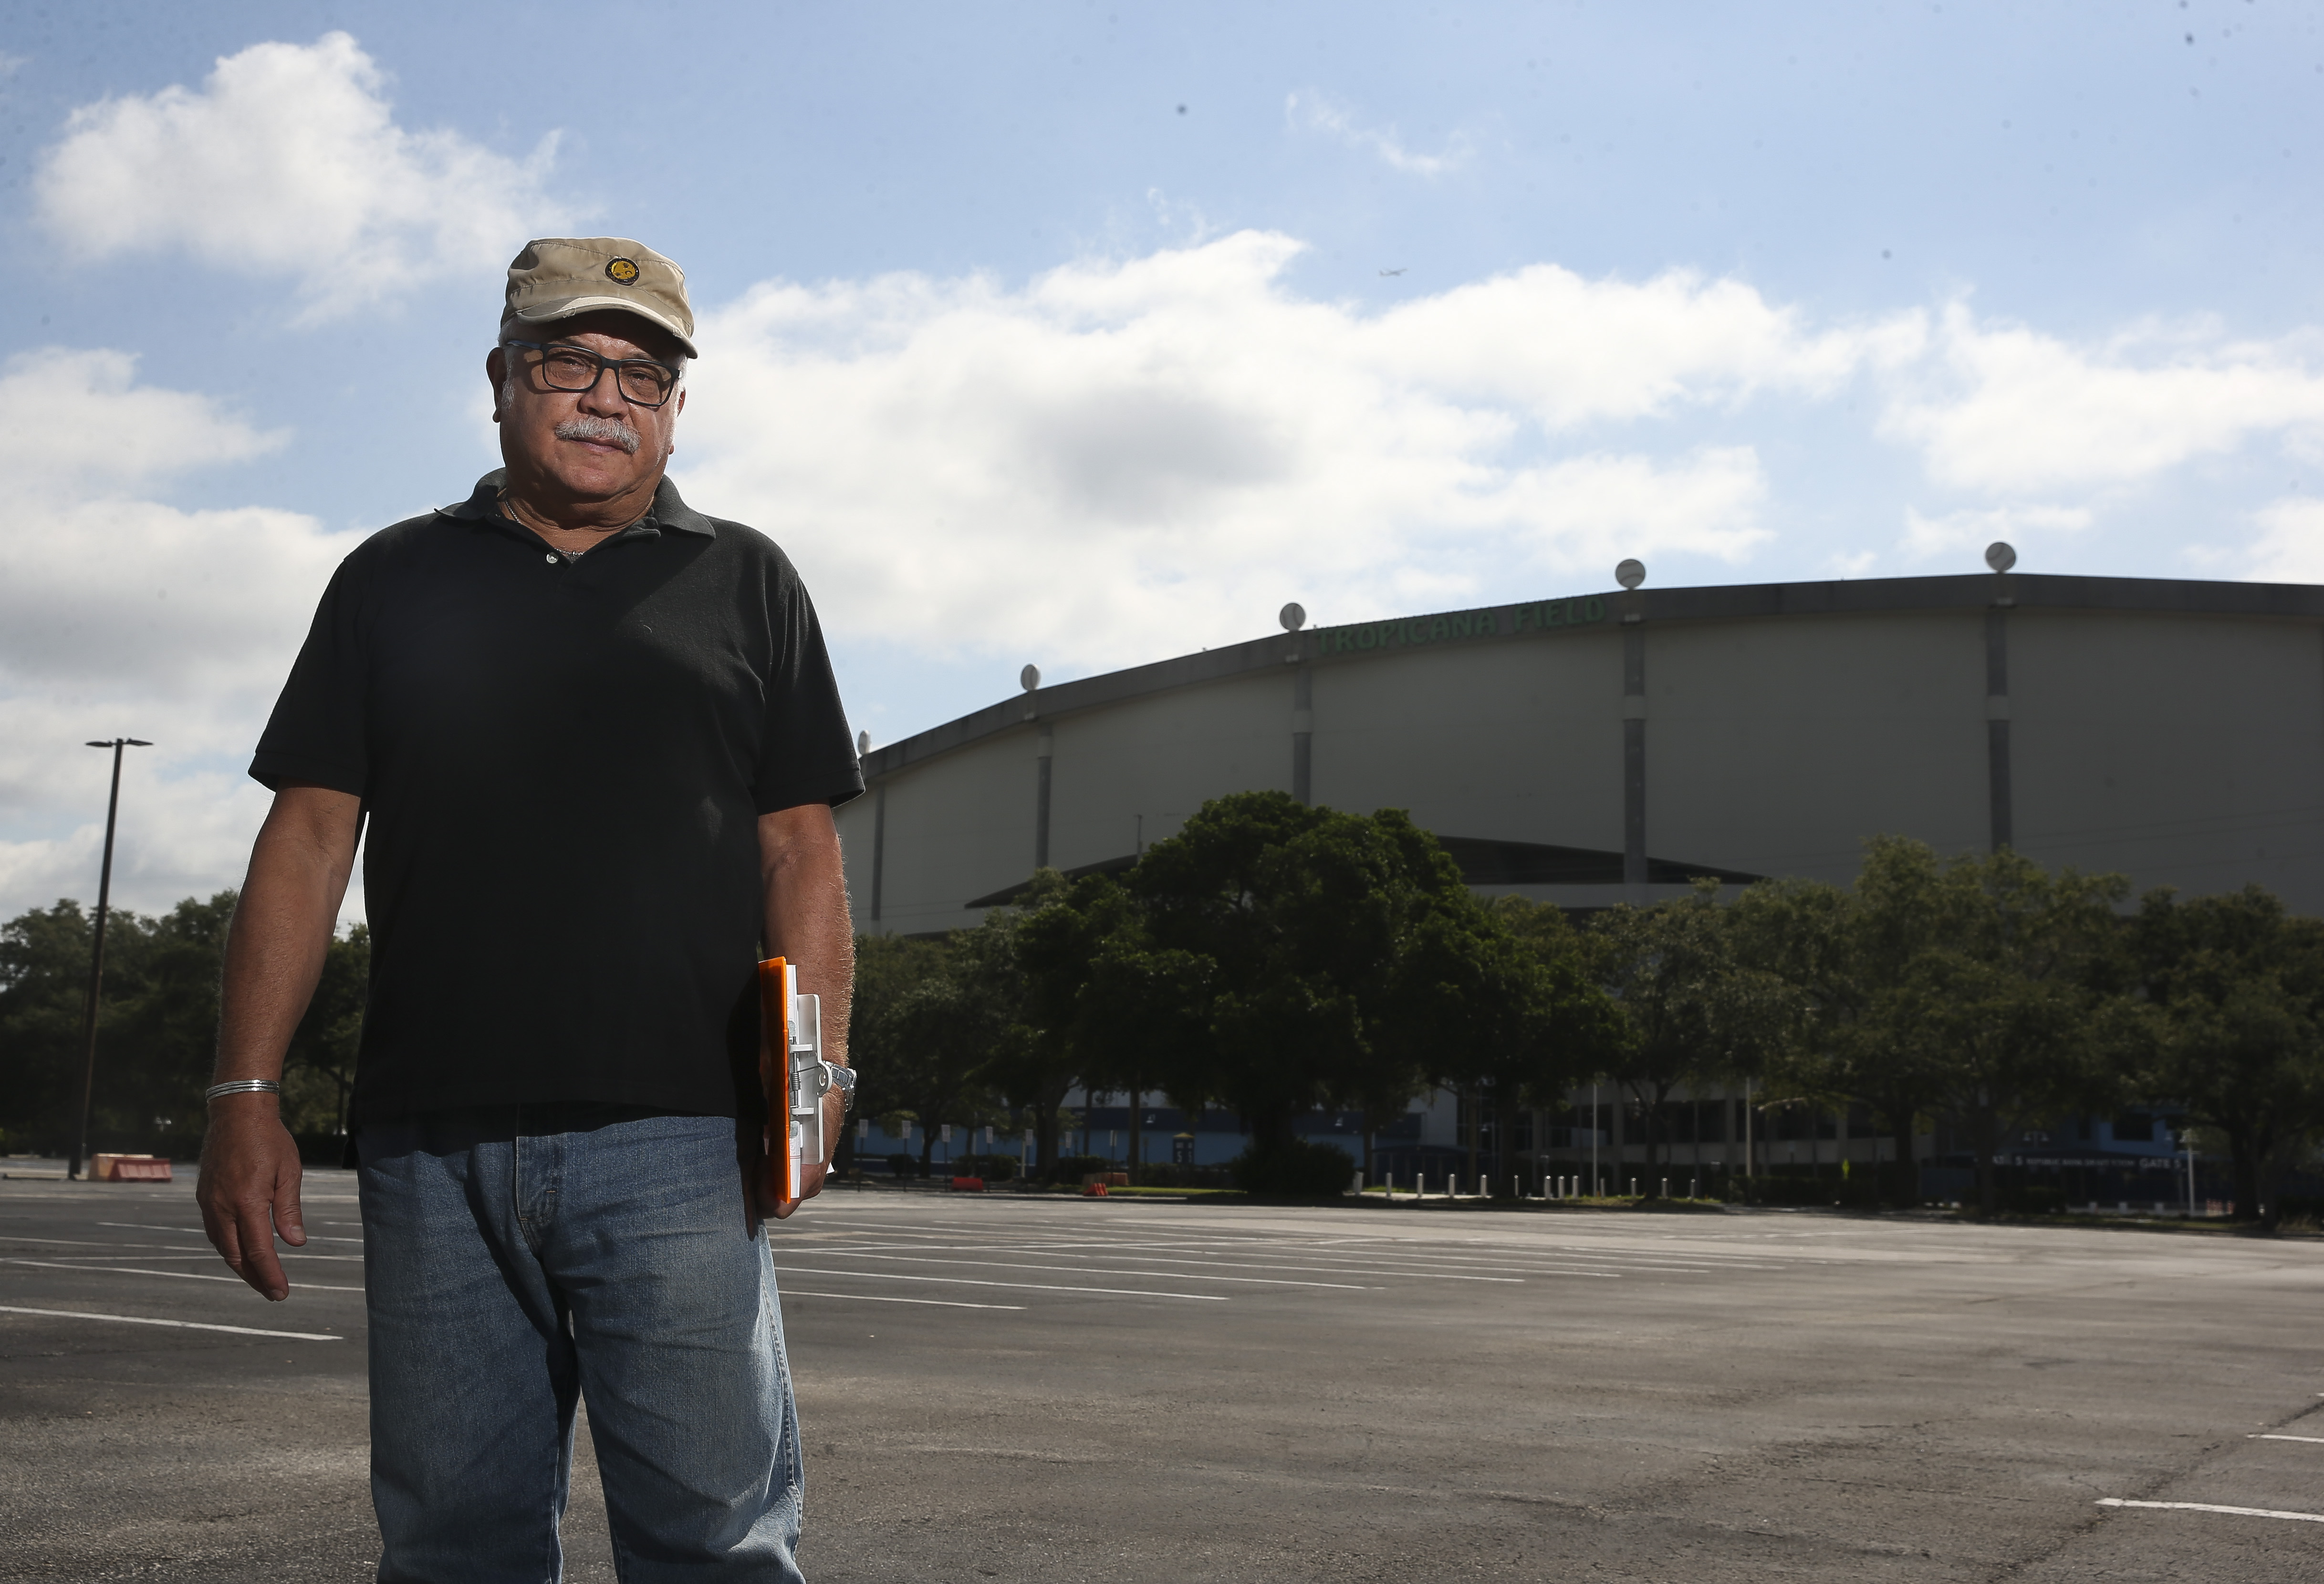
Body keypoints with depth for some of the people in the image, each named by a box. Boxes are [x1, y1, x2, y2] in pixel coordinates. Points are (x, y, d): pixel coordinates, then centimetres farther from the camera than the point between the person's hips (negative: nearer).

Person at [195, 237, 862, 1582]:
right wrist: (246, 1095, 2)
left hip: (673, 1133, -2)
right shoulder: (395, 579, 16)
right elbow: (309, 840, 11)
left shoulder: (743, 581, 12)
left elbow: (800, 849, 6)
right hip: (429, 1144, 2)